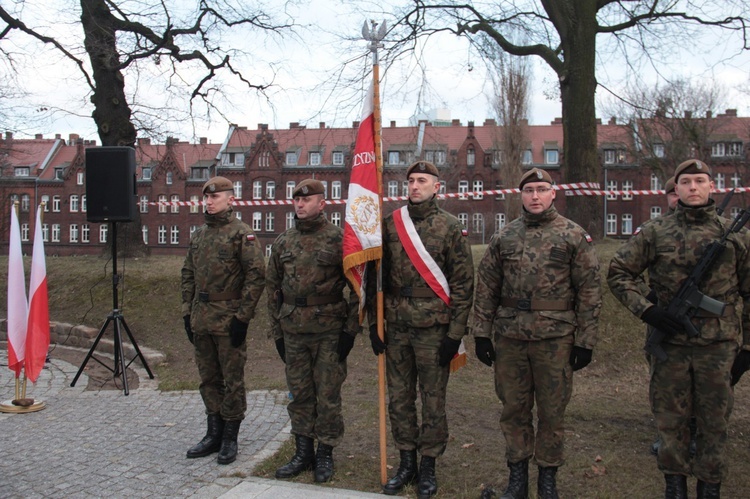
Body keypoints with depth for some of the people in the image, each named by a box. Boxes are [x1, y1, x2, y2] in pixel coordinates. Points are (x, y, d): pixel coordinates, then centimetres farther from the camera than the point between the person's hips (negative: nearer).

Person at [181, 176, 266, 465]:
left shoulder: (241, 233, -8)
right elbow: (188, 275, 19)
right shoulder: (198, 235, 14)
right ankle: (214, 434, 27)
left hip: (229, 320, -7)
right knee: (208, 379, 15)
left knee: (232, 381, 3)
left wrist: (243, 316, -16)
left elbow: (256, 276, -13)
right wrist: (187, 312, 11)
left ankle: (230, 438, 14)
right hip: (201, 321, 7)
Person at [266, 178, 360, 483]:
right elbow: (273, 288, 14)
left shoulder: (339, 239, -6)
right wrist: (277, 331, 11)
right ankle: (303, 453, 25)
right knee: (299, 394, 12)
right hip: (293, 331, 5)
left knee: (328, 395, 5)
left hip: (329, 330, -4)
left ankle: (325, 453, 20)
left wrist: (350, 329, -10)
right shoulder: (283, 243, 8)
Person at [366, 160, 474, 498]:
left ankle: (428, 467, 22)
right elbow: (376, 276, 10)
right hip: (396, 327, 4)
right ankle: (406, 463, 26)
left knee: (433, 401, 7)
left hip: (433, 328, -3)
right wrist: (373, 322, 4)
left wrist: (455, 333, -8)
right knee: (399, 399, 11)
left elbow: (463, 283, -4)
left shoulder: (450, 227, -3)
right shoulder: (389, 225, 6)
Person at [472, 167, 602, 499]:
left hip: (555, 339, -2)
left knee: (552, 411, 8)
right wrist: (481, 332, 4)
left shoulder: (574, 236, 0)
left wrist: (585, 341, -5)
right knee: (513, 409, 11)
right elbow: (486, 286, 9)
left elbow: (589, 290, -2)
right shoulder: (504, 237, 7)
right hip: (509, 337, 3)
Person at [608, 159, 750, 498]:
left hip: (719, 345, 0)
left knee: (714, 421, 9)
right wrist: (645, 310, -10)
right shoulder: (655, 233, 0)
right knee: (670, 419, 9)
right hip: (671, 342, 0)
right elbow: (618, 273, 3)